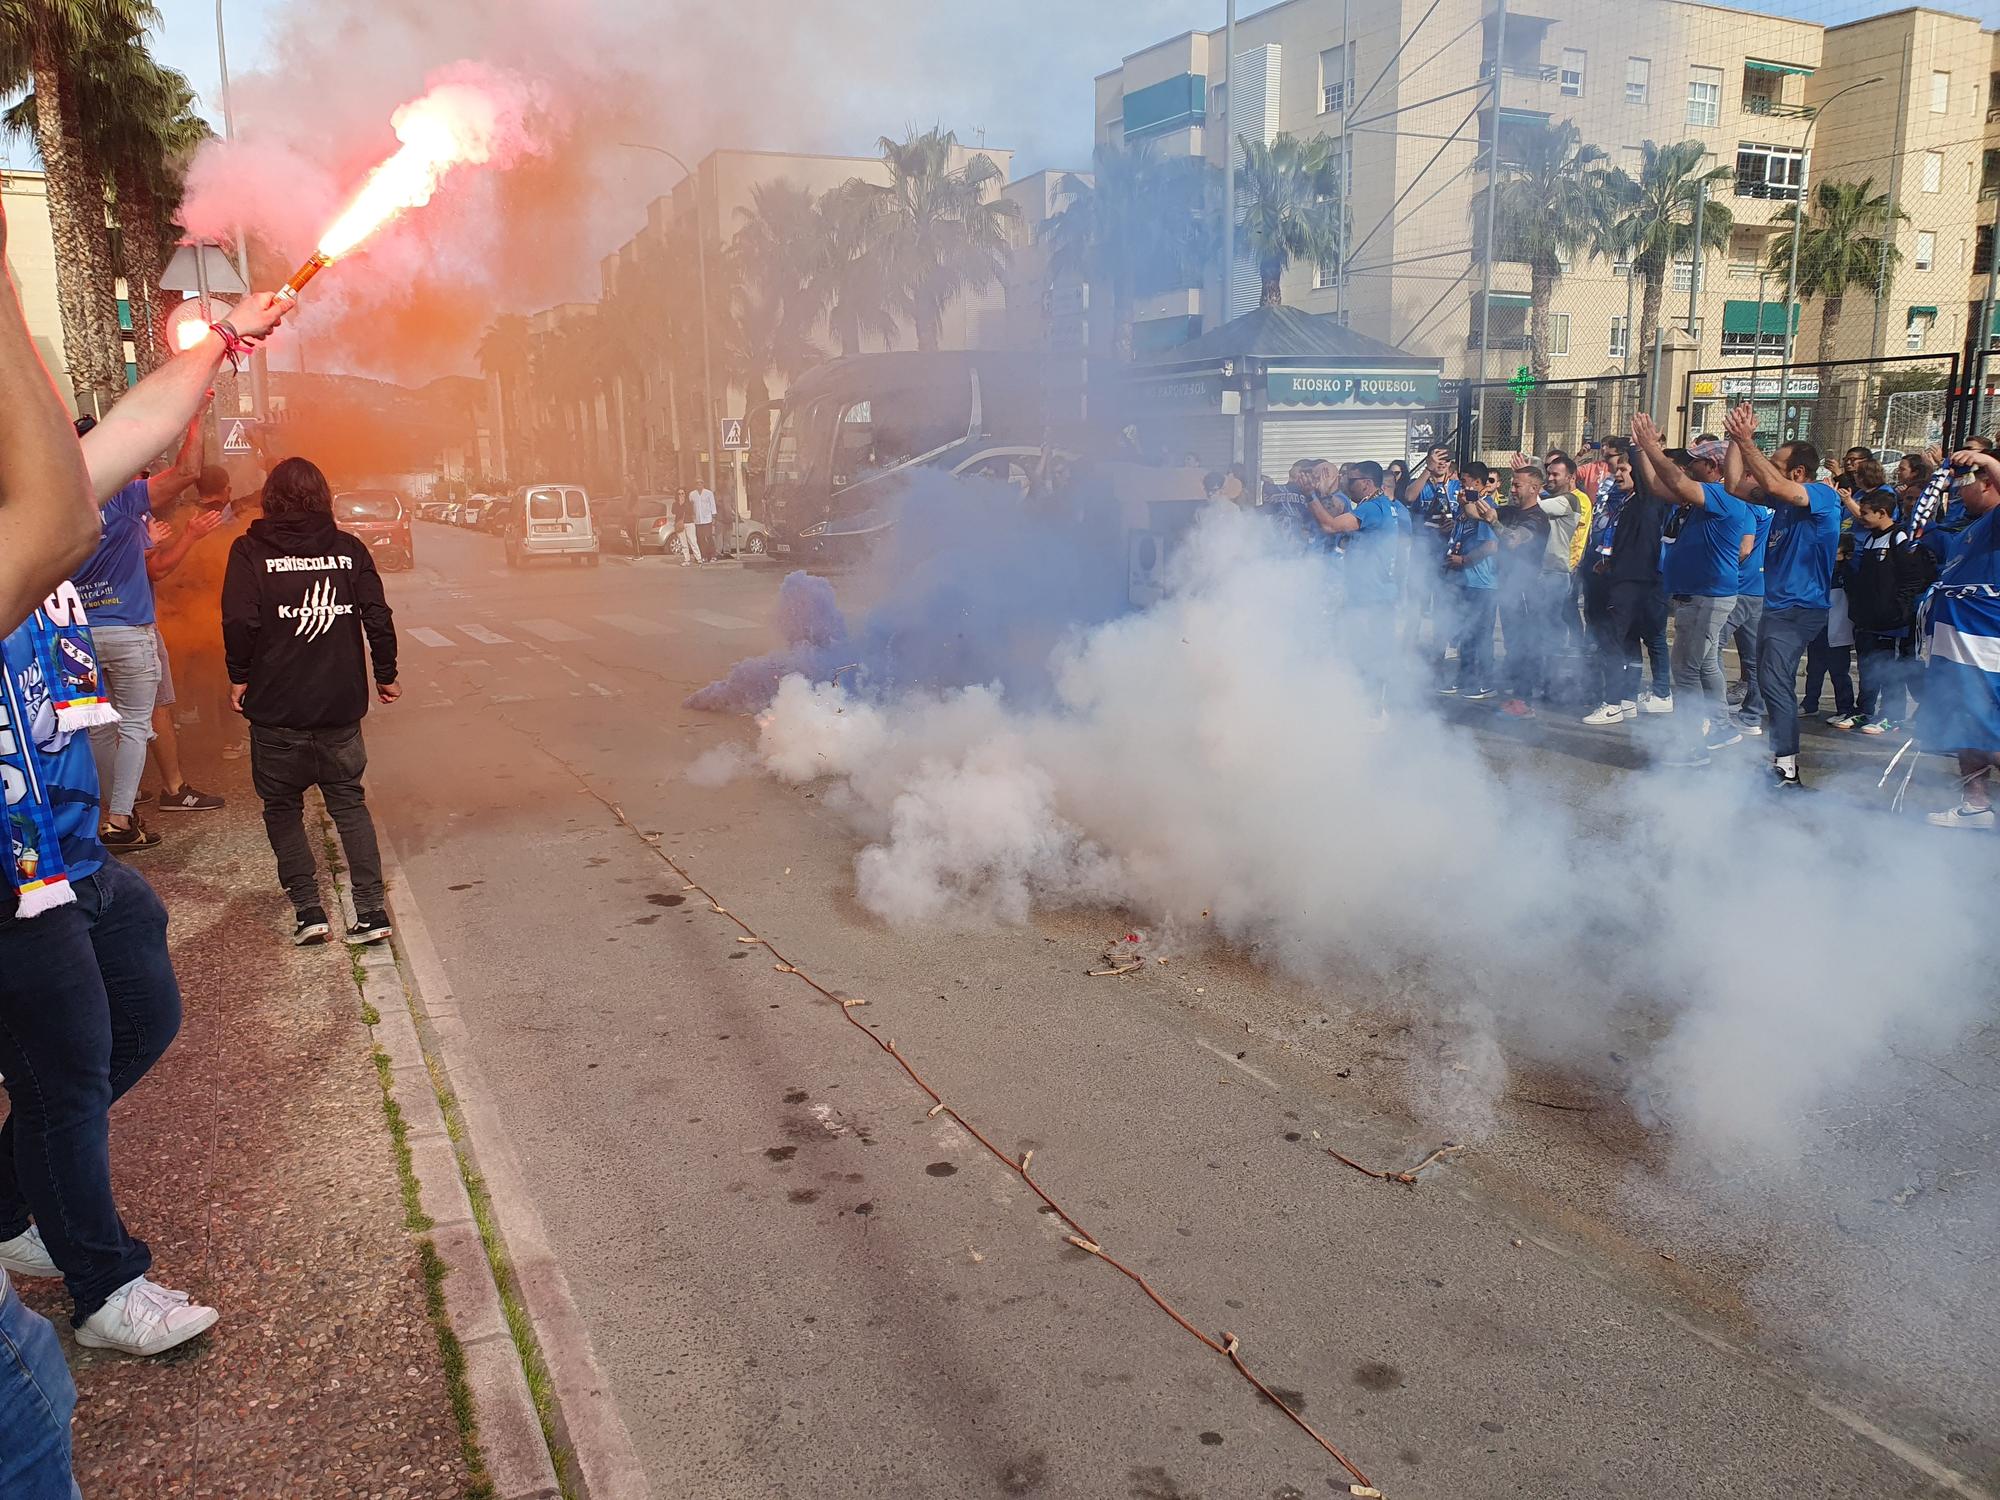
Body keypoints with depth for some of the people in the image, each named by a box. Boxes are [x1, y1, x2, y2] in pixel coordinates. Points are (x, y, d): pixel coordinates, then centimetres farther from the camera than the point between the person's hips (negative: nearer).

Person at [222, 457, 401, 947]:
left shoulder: (251, 550, -4)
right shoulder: (348, 548, 2)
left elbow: (240, 621, -13)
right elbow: (378, 616, -2)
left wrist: (240, 677, 0)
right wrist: (385, 675, 9)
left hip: (276, 706, -2)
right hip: (341, 704, 2)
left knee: (282, 806, 12)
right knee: (349, 802, 12)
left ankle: (308, 911, 6)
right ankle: (371, 911, 3)